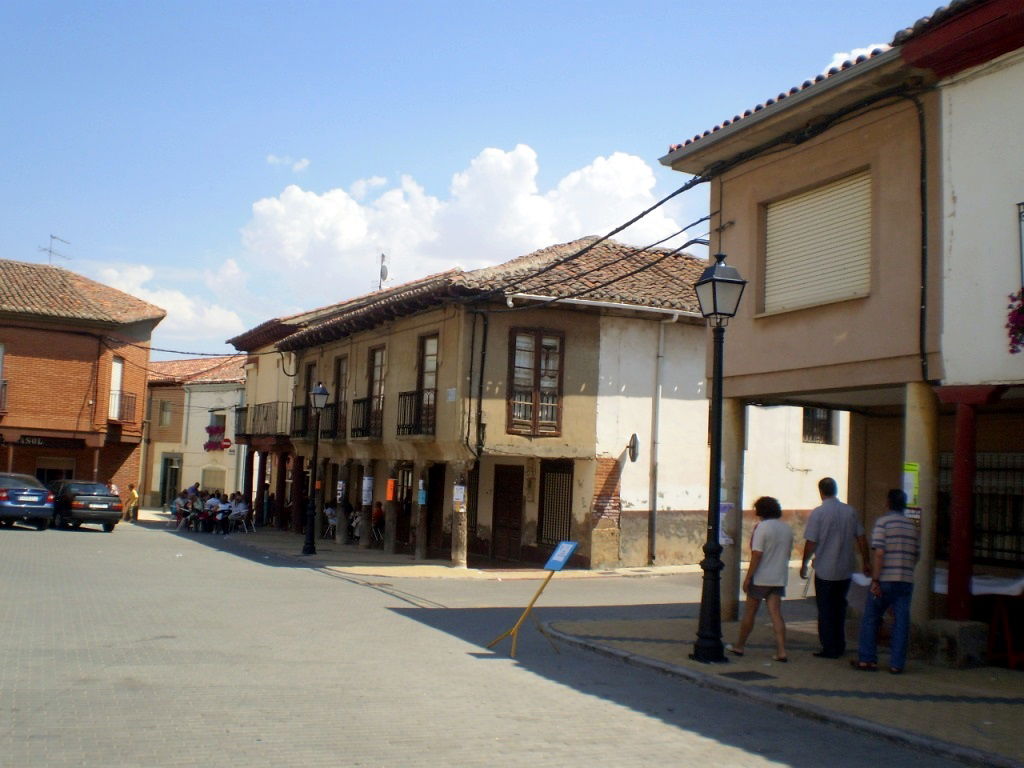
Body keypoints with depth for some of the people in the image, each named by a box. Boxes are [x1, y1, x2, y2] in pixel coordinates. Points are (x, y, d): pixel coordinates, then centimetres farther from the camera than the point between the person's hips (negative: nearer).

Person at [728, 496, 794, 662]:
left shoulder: (762, 527, -14)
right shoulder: (787, 529, 7)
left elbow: (757, 555, -18)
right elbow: (788, 554, 16)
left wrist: (747, 577, -14)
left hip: (761, 578, -5)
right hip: (779, 578, 6)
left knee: (749, 613, 8)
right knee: (776, 614, 2)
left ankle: (739, 646, 20)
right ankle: (781, 651, -7)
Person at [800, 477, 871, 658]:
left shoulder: (818, 513, -12)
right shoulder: (850, 511, 0)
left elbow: (810, 543, -11)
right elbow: (861, 539, 4)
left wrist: (804, 564, 2)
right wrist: (865, 563, 14)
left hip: (824, 570, -4)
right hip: (845, 570, 4)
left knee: (826, 611, 6)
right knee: (839, 609, 18)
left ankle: (829, 649, 9)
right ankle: (839, 647, 23)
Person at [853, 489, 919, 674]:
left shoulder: (883, 522, -8)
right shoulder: (912, 525, 9)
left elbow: (879, 553, -15)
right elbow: (916, 555, 13)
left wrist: (875, 580, -14)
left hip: (885, 580, -4)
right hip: (907, 581, 4)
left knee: (870, 619, 8)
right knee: (901, 622, 6)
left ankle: (866, 659, 11)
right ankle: (897, 663, 6)